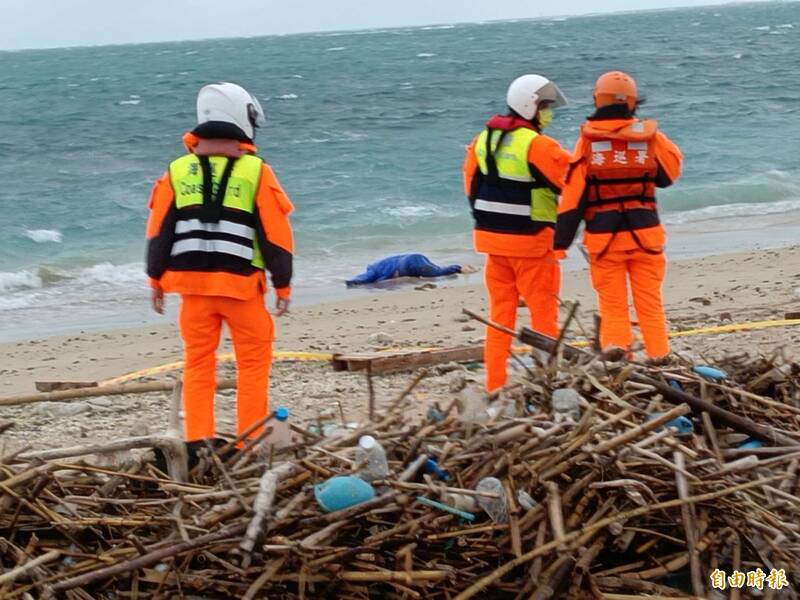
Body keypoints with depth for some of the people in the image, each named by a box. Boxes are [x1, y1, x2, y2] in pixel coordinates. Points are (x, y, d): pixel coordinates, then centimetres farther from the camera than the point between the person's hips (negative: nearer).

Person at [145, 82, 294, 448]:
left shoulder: (177, 171, 3)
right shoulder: (256, 173, -5)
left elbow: (158, 232, 5)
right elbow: (276, 235, -4)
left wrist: (156, 281, 15)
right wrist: (283, 286, 4)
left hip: (192, 283, 3)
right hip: (241, 284, -3)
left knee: (198, 362, 11)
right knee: (253, 363, 7)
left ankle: (198, 439, 8)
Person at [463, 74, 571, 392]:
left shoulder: (484, 139, 7)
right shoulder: (537, 145, -17)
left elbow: (472, 186, 14)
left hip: (492, 236, 7)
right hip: (530, 240, -7)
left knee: (500, 310, 12)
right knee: (543, 311, 2)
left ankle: (495, 383, 13)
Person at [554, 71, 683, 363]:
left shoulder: (587, 141, -5)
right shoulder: (650, 137, -2)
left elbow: (573, 192, -6)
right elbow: (670, 173, 14)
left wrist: (562, 239, -1)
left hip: (603, 237, -1)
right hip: (644, 234, 1)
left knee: (612, 304, 8)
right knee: (650, 303, 10)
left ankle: (615, 342, -10)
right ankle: (659, 357, 9)